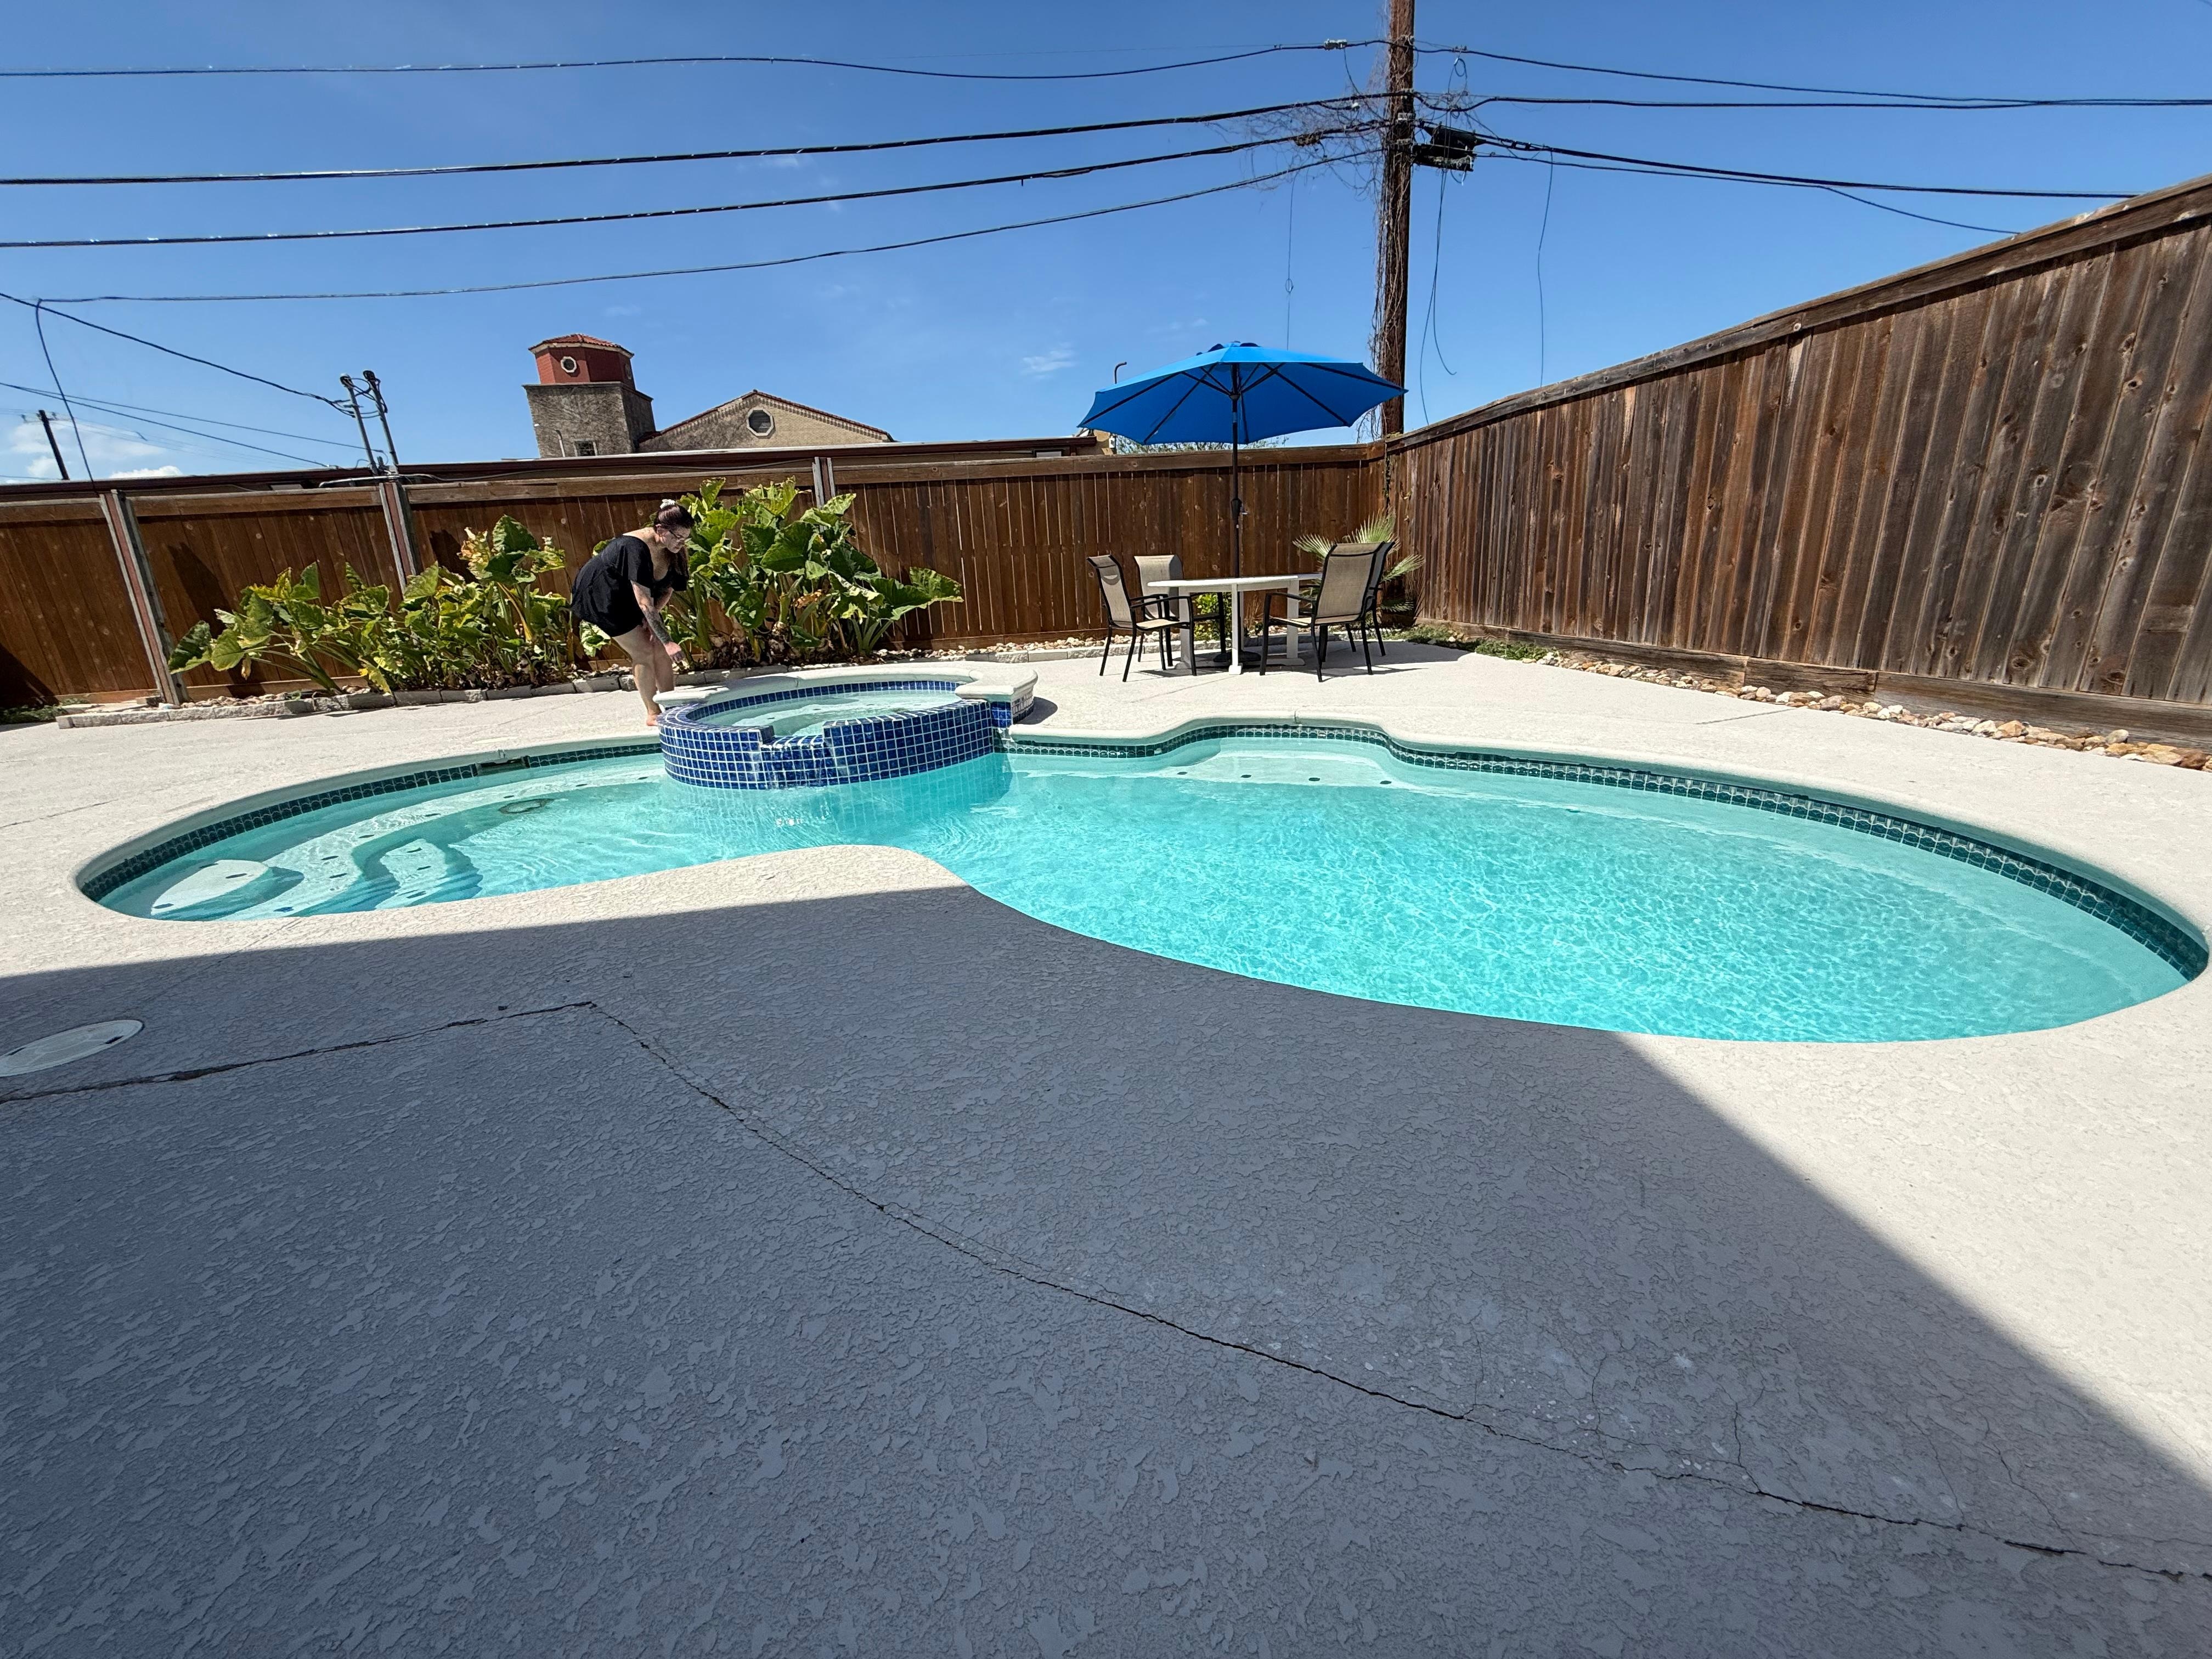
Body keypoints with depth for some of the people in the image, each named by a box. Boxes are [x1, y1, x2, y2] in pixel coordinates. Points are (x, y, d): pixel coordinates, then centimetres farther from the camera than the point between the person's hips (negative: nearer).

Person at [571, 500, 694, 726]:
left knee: (660, 648, -1)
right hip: (599, 595, -7)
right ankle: (653, 715, 1)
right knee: (643, 651, -10)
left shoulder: (672, 550, -12)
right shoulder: (636, 548, -35)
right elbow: (644, 603, -38)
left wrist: (651, 617, -19)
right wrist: (667, 642, -39)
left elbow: (667, 589, -2)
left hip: (627, 595, 8)